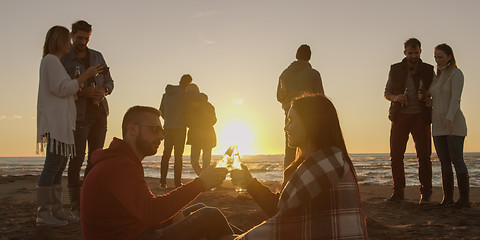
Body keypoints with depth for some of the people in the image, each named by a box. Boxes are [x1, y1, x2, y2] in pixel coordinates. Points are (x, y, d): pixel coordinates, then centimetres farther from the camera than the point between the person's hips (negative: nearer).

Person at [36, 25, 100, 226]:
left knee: (59, 168, 8)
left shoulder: (54, 61, 26)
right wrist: (86, 76, -9)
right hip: (55, 122, -11)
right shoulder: (50, 60, -5)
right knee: (52, 167, -12)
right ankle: (43, 213, -10)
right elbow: (62, 88, -15)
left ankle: (56, 210, 10)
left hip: (62, 123, 11)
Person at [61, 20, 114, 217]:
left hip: (100, 112, 5)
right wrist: (82, 92, -21)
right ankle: (75, 205, -2)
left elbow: (109, 81, 15)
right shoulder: (64, 60, 0)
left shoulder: (97, 56, 15)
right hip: (79, 114, -5)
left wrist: (103, 91, -7)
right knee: (77, 158, -8)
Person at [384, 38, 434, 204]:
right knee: (396, 155, 0)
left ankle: (425, 193, 3)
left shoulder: (428, 70, 8)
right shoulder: (396, 69, 10)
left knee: (424, 156, -4)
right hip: (400, 116, 1)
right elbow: (386, 93, 13)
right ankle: (398, 192, 9)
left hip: (420, 116, -1)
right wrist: (395, 97, -10)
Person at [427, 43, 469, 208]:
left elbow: (456, 98, -18)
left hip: (454, 124, -7)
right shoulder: (437, 77, 17)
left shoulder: (456, 73, -6)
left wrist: (449, 118, -30)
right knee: (444, 162, 6)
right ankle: (448, 197, 10)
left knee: (457, 160, -9)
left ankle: (465, 198, -4)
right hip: (438, 126, 7)